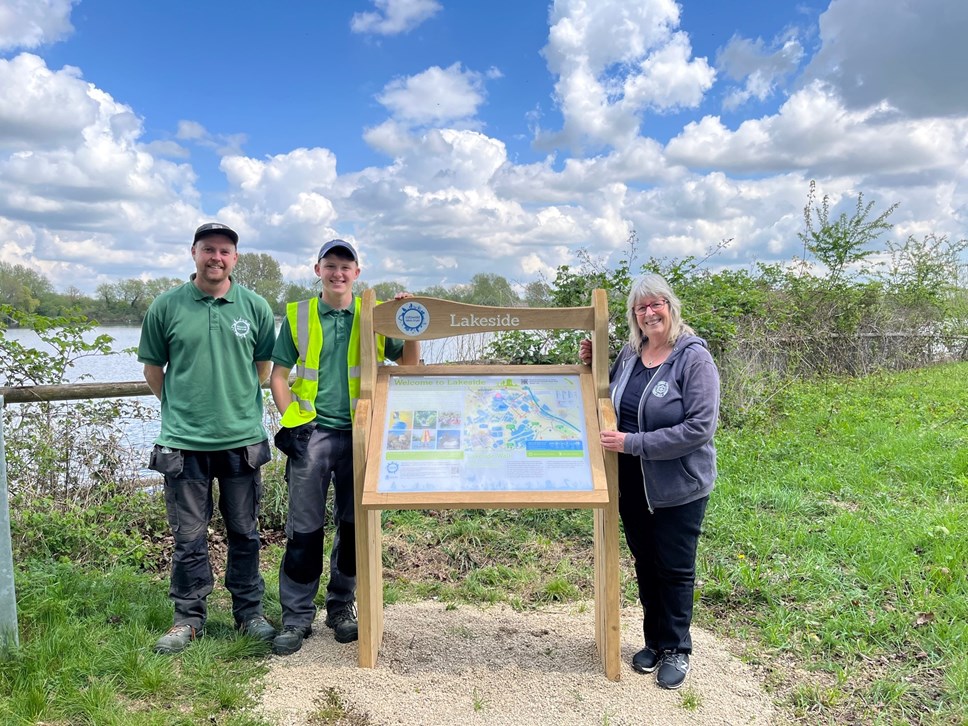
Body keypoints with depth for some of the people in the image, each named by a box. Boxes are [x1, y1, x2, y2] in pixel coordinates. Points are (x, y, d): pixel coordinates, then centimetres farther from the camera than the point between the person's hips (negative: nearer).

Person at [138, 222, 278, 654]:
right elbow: (153, 370, 9)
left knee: (244, 533, 12)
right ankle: (188, 619, 26)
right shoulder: (166, 306, -1)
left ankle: (249, 612, 28)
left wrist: (237, 403, 8)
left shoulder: (255, 307, 2)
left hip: (242, 439, 1)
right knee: (189, 537, 9)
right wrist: (181, 407, 9)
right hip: (183, 441, -1)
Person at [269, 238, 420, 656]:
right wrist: (291, 420, -5)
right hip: (312, 433, -1)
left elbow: (409, 364, 8)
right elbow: (278, 375, 7)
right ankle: (296, 617, 13)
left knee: (354, 525, 8)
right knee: (304, 528, 1)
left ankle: (342, 607, 25)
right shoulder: (298, 315, 6)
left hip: (358, 434, 1)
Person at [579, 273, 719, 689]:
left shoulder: (694, 359, -17)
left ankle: (677, 649, 30)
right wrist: (590, 365, 0)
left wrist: (633, 443, -25)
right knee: (645, 563, 18)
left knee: (675, 569, 10)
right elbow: (609, 402, 18)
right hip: (632, 485, 6)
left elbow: (699, 428, -24)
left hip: (679, 487, -5)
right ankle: (655, 640, 37)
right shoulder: (629, 354, 1)